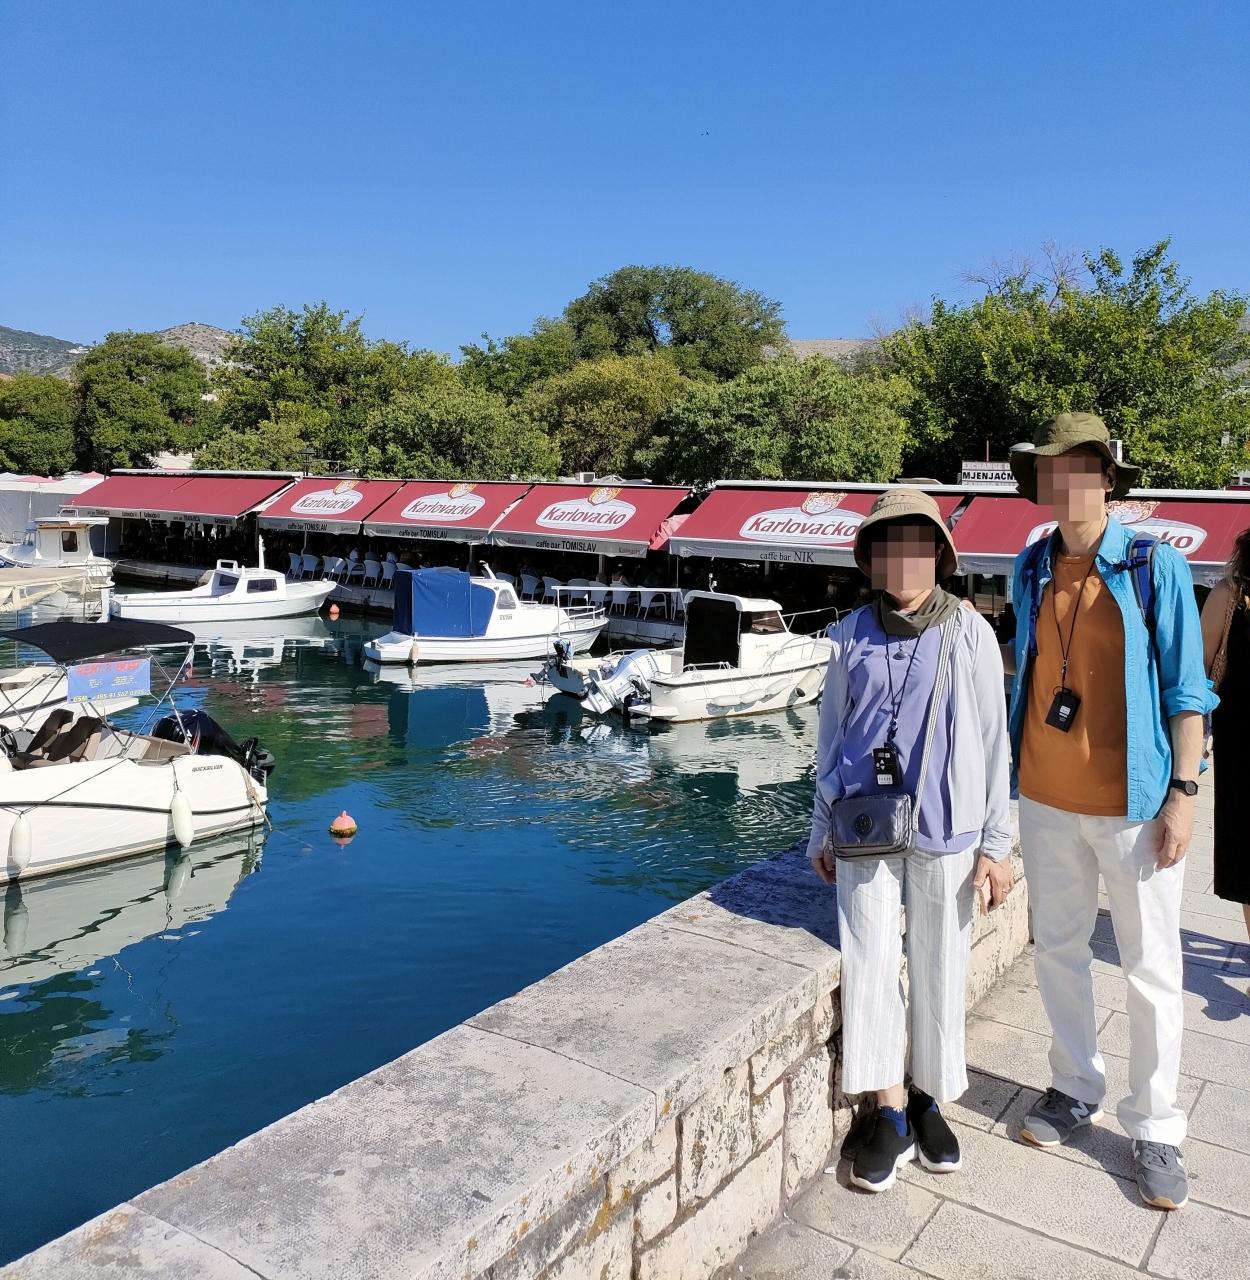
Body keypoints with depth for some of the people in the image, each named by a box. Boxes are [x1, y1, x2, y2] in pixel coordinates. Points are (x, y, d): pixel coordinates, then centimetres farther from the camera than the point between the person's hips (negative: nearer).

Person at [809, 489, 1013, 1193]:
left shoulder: (970, 632, -3)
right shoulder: (851, 636, 3)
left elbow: (992, 740, 0)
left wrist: (997, 842, -1)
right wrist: (823, 832, 11)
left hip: (945, 828, -1)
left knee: (940, 969, 9)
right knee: (870, 966, 0)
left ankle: (930, 1099, 29)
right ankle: (890, 1115, 15)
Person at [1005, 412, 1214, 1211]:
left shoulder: (1157, 566, -8)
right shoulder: (1031, 570, 3)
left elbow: (1185, 689, -6)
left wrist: (1183, 792, -11)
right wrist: (1012, 774, 12)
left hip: (1133, 803, -4)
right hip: (1046, 800, 4)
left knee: (1153, 973, 8)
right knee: (1059, 951, 15)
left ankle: (1155, 1129, 24)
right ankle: (1077, 1088, 34)